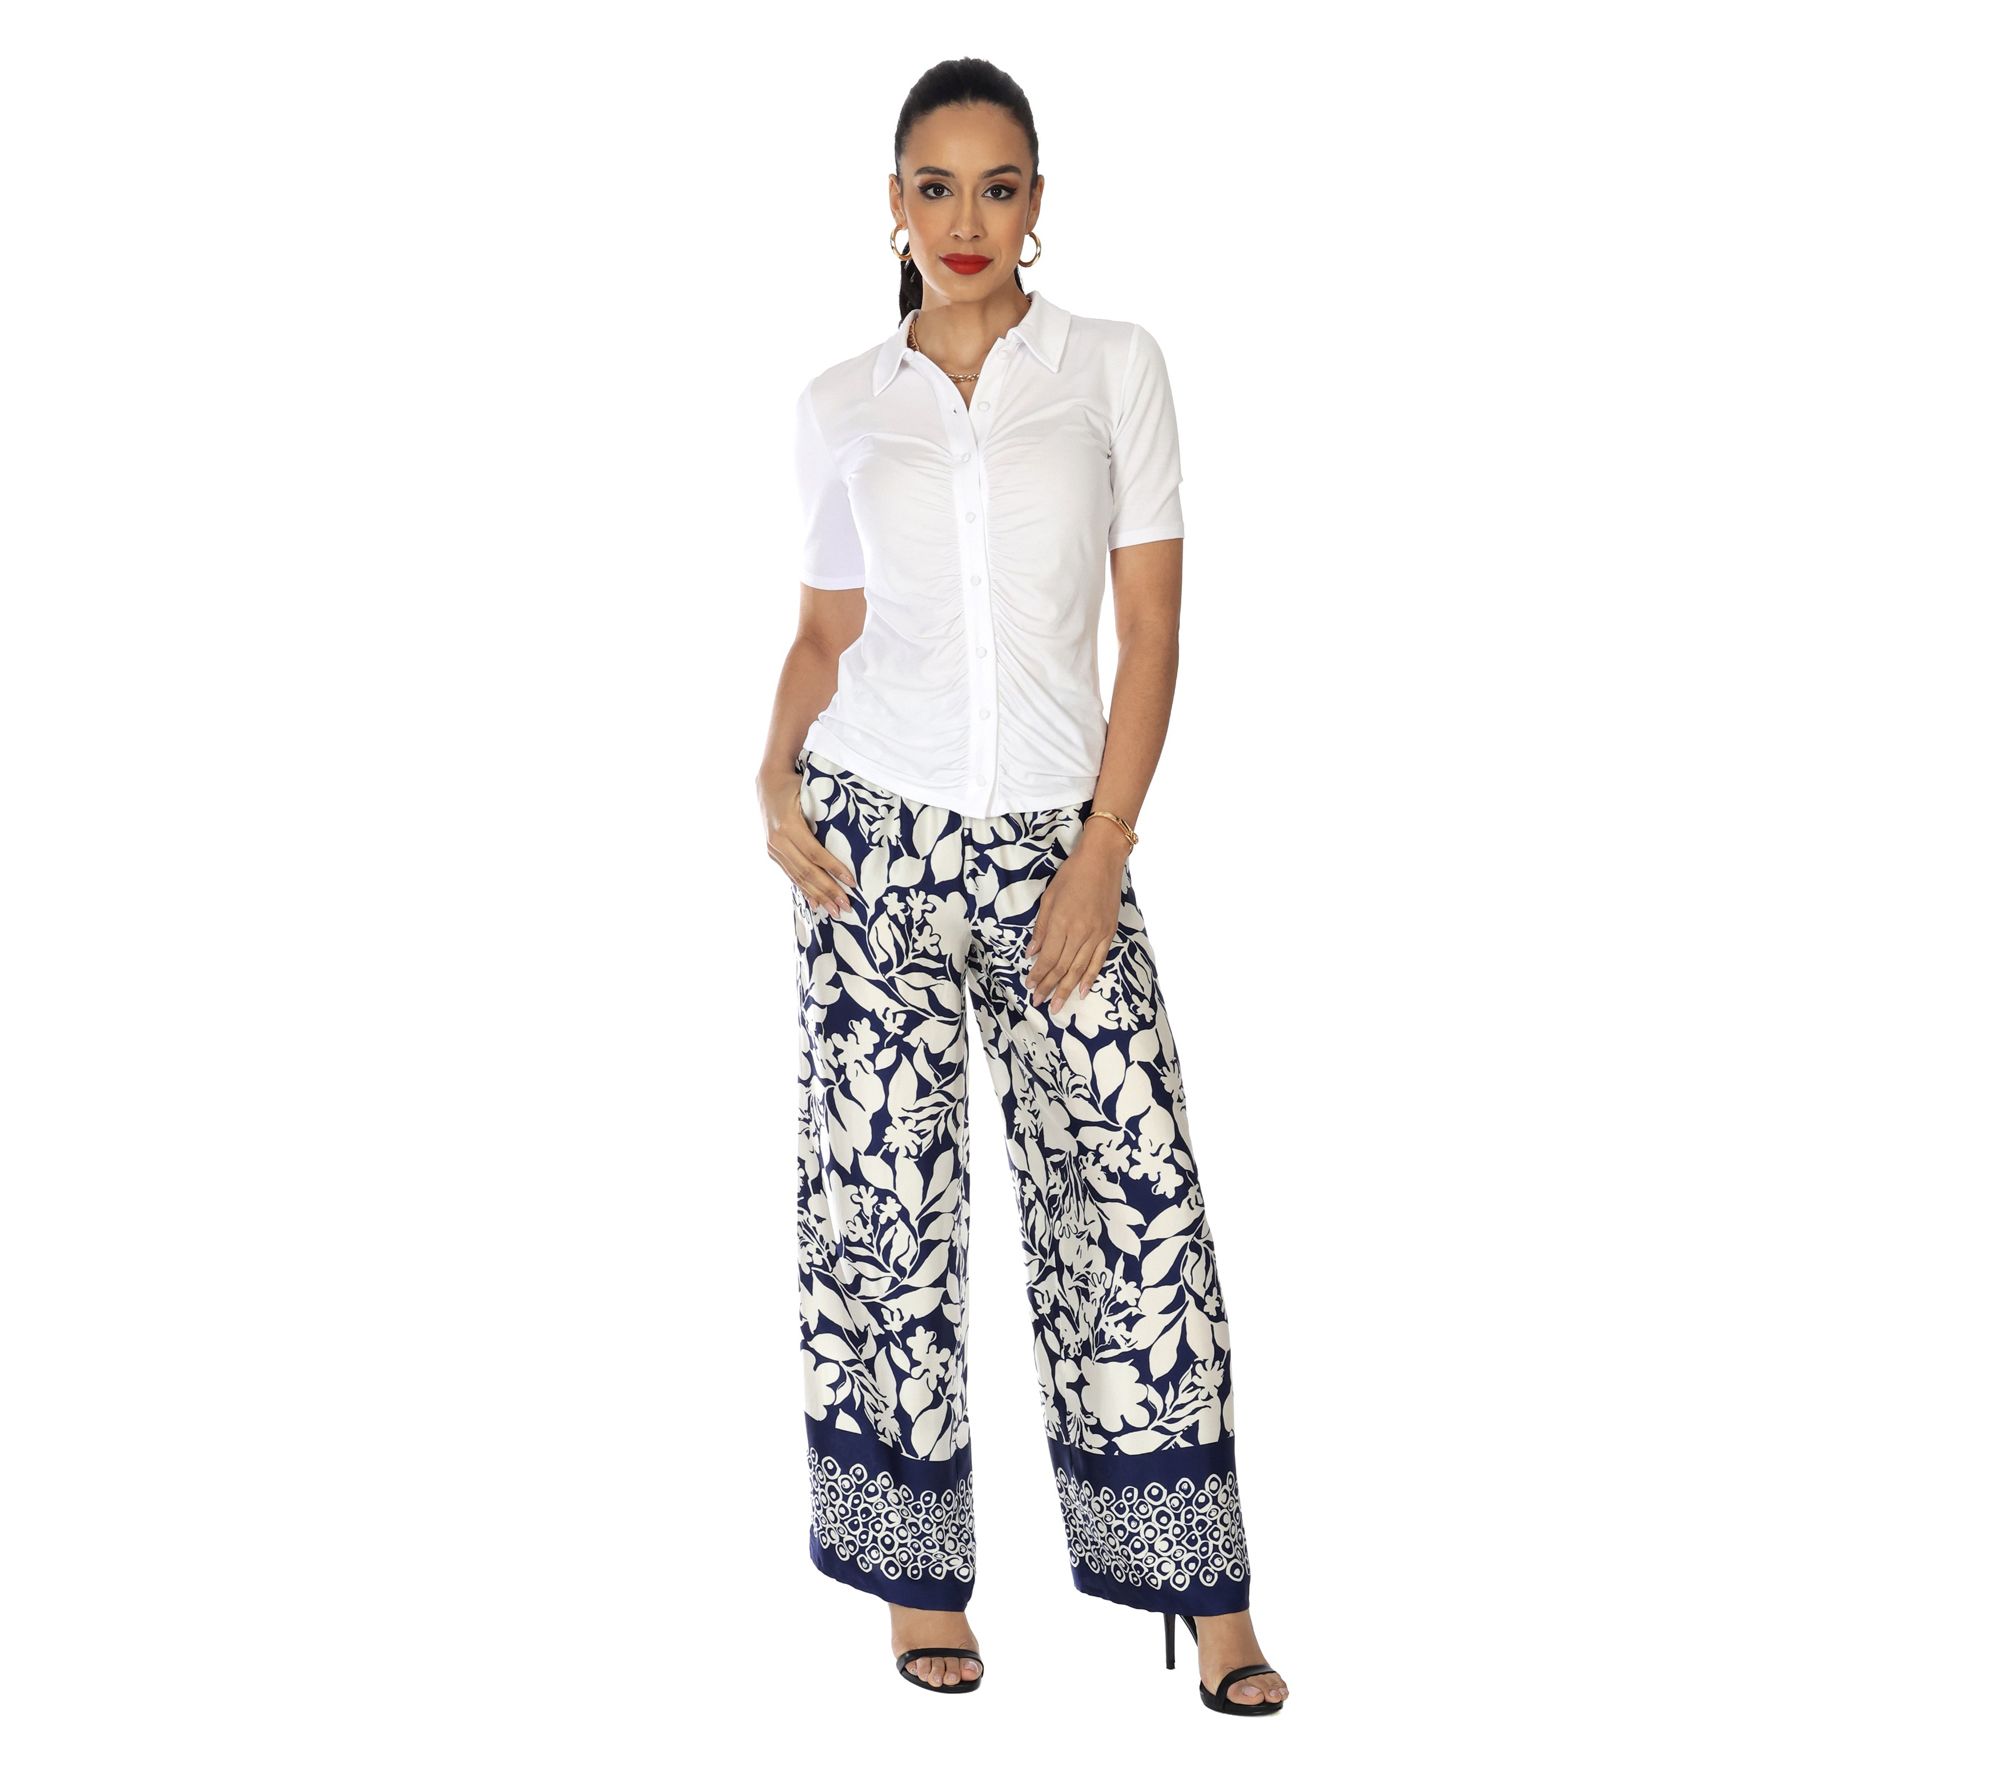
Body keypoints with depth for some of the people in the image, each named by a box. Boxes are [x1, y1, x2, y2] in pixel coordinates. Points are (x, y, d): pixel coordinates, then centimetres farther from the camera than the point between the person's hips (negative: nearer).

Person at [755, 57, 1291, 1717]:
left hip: (1052, 836, -1)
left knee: (1138, 1184, -4)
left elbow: (1152, 626, 0)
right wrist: (777, 775, -5)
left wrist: (1103, 857, -8)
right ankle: (919, 1574, 15)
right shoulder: (843, 403, 8)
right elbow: (828, 626, 14)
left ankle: (1202, 1590, 5)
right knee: (886, 1186, 2)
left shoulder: (1116, 367, 3)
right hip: (874, 829, 1)